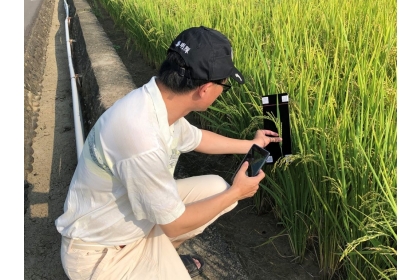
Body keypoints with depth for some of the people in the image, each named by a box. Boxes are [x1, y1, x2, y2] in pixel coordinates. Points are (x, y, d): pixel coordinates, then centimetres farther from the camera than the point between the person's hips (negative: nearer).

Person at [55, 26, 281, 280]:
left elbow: (196, 138, 14)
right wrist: (236, 193, -9)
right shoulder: (142, 139, -35)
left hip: (136, 211, 8)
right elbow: (175, 224, -21)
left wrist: (251, 144, 23)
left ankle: (160, 255, 18)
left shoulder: (161, 101, -9)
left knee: (216, 187, 6)